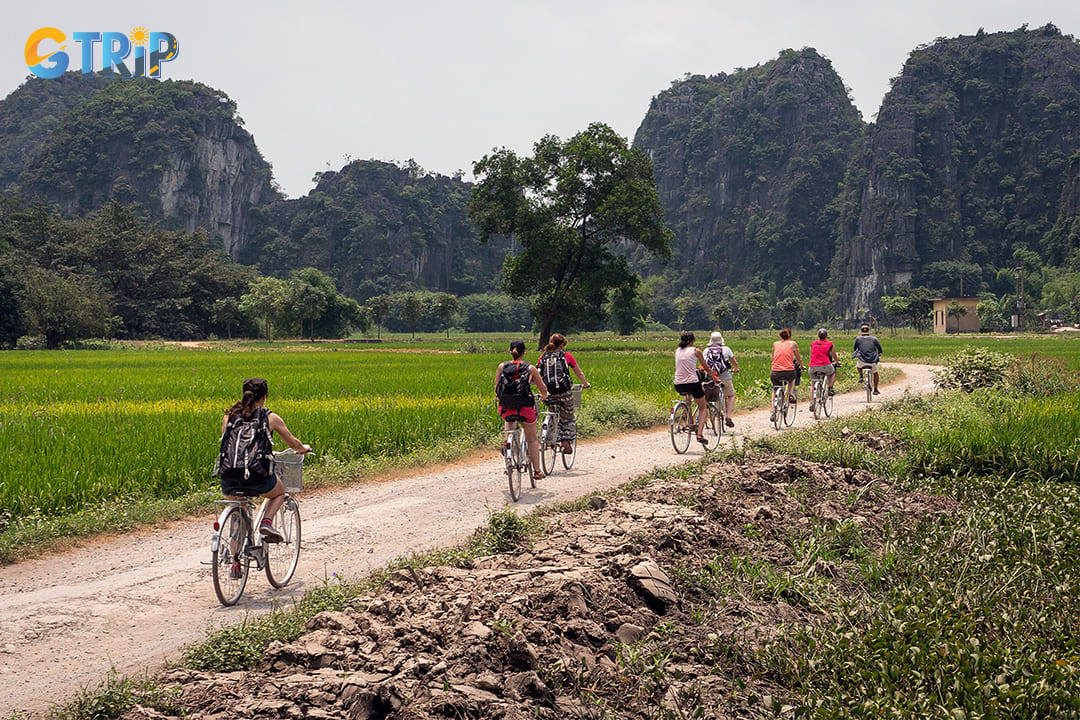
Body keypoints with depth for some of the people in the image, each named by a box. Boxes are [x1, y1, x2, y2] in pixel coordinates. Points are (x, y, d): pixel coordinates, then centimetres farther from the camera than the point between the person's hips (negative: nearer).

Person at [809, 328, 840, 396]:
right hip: (825, 366, -1)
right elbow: (834, 357, 21)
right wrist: (837, 362, 43)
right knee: (833, 373, 32)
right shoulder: (830, 344, 10)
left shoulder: (813, 344, 16)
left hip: (813, 368, 2)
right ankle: (830, 389, 17)